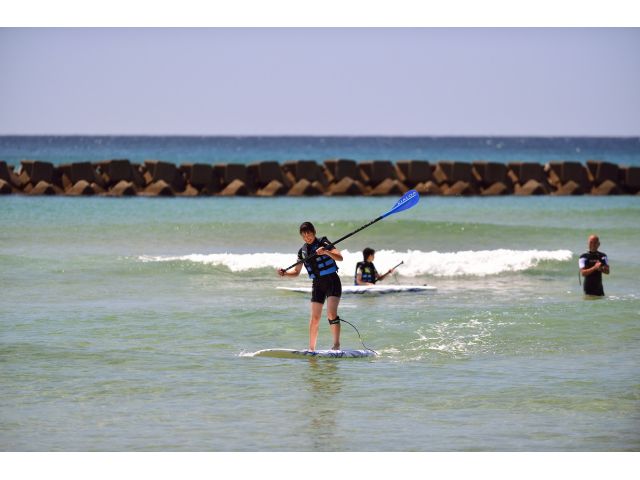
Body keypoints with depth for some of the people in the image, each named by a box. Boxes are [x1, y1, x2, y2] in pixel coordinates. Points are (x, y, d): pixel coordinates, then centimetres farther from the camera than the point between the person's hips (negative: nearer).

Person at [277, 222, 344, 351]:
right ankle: (311, 348, 7)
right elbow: (296, 271, 14)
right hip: (317, 284, 5)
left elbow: (340, 258, -17)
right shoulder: (302, 251, 9)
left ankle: (337, 345, -20)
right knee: (314, 317, 2)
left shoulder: (323, 243, -8)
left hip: (332, 281, -5)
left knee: (331, 313, -19)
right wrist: (284, 273, -4)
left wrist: (326, 252, -32)